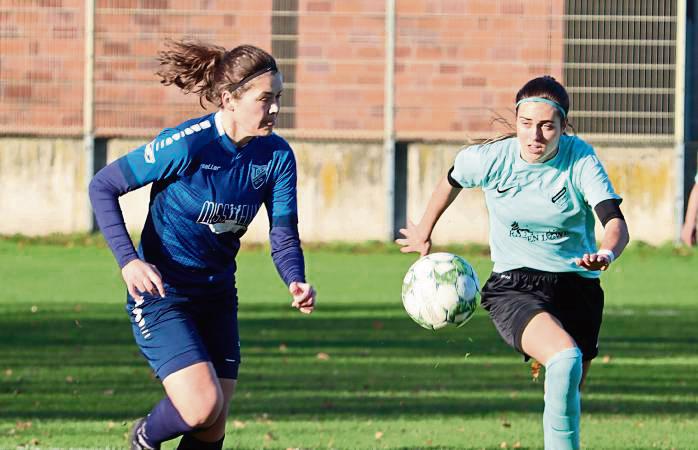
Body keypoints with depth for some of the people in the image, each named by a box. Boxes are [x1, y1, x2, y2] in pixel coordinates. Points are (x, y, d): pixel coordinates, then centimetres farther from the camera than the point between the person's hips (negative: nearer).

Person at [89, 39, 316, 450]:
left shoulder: (277, 156, -5)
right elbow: (102, 186, -13)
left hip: (218, 299, 6)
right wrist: (129, 260, -24)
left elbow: (284, 236, -4)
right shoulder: (187, 145, -21)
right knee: (203, 407, -20)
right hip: (161, 295, -6)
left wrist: (296, 282, -26)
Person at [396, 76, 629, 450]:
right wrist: (424, 231, 27)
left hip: (577, 288, 2)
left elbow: (616, 223, -23)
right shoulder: (491, 158, -9)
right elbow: (452, 181, 14)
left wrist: (607, 254, -45)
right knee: (566, 357, -32)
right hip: (513, 288, -2)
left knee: (568, 398, 10)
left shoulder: (580, 159, -12)